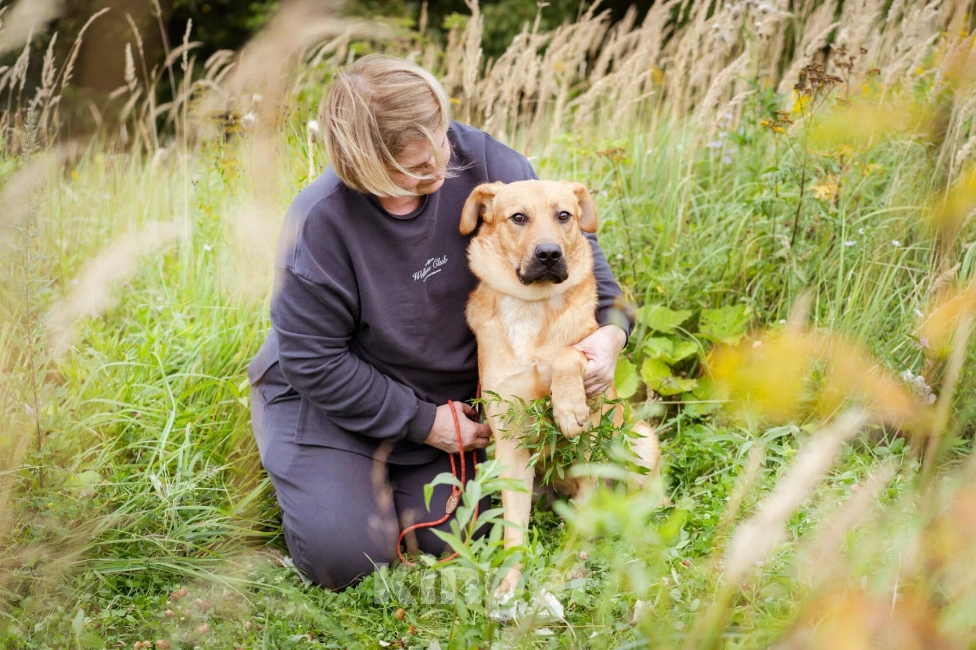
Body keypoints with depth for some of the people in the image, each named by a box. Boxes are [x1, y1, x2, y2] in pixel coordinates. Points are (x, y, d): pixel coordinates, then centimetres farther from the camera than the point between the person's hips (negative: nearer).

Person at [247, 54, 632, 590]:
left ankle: (389, 472, 25)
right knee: (347, 557, -14)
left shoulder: (477, 160, -19)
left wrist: (609, 327, -19)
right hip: (330, 395, -4)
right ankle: (300, 471, 19)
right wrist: (421, 423, -16)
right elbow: (315, 362, -20)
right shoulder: (320, 223, -30)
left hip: (443, 392, 4)